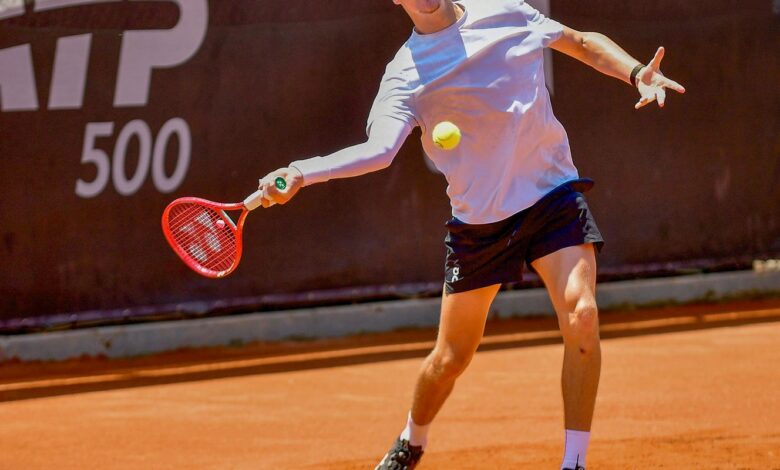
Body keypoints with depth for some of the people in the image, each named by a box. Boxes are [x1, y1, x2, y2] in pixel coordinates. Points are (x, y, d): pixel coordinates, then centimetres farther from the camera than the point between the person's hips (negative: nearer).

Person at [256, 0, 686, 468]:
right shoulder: (406, 76, -8)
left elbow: (584, 43, 14)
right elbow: (380, 149, -23)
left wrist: (637, 74, -2)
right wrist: (302, 172, -38)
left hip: (552, 195, 1)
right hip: (478, 218, -1)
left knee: (582, 317, -22)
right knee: (451, 358, 9)